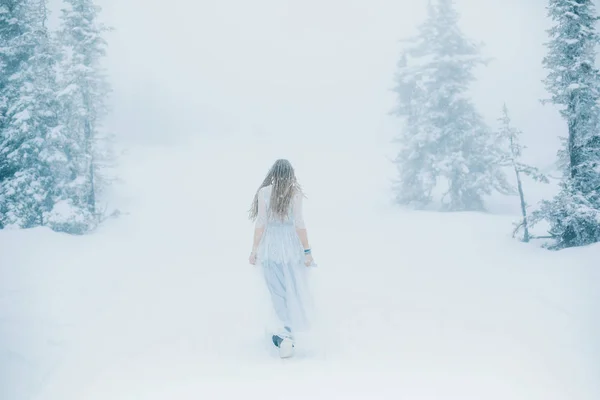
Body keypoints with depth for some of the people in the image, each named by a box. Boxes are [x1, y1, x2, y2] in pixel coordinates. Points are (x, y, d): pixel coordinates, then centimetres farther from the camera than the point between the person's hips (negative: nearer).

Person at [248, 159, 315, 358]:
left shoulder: (263, 192, -1)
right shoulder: (295, 192, -4)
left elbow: (260, 223, -3)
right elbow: (299, 224, -7)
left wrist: (254, 249, 4)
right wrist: (307, 250, -2)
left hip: (270, 246, 1)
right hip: (291, 245, -1)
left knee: (278, 292, 9)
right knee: (294, 292, 7)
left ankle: (286, 334, 8)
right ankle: (285, 332, -2)